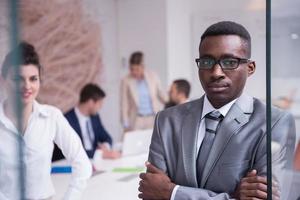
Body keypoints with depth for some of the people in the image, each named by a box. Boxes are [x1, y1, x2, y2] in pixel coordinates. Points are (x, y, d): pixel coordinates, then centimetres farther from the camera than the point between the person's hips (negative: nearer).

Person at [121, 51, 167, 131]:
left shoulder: (153, 76, 0)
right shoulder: (126, 81, -4)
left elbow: (160, 93, 14)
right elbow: (124, 105, 0)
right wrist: (126, 125, -1)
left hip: (154, 118, 1)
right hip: (137, 121, -1)